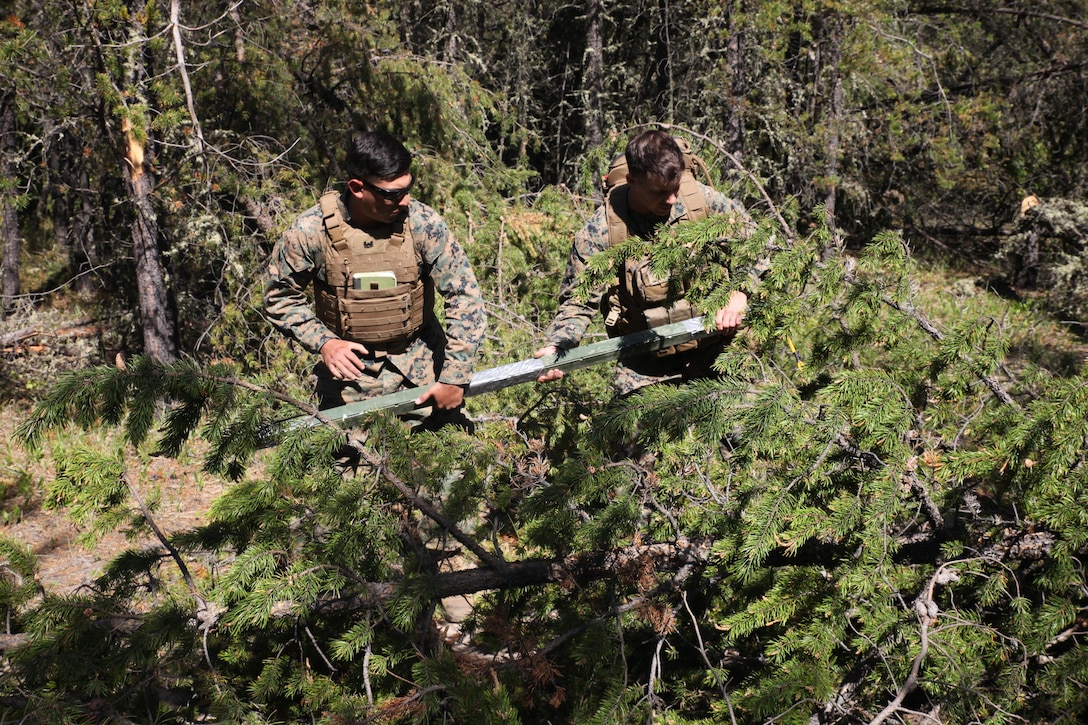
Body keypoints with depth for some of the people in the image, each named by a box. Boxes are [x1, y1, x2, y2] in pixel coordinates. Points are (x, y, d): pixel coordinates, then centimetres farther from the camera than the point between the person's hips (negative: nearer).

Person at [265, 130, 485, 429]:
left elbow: (465, 295, -15)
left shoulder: (422, 222, -18)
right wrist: (322, 341, -18)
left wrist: (454, 379, -19)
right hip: (348, 367, 0)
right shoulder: (311, 231, -17)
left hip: (421, 367, 0)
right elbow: (280, 297, -2)